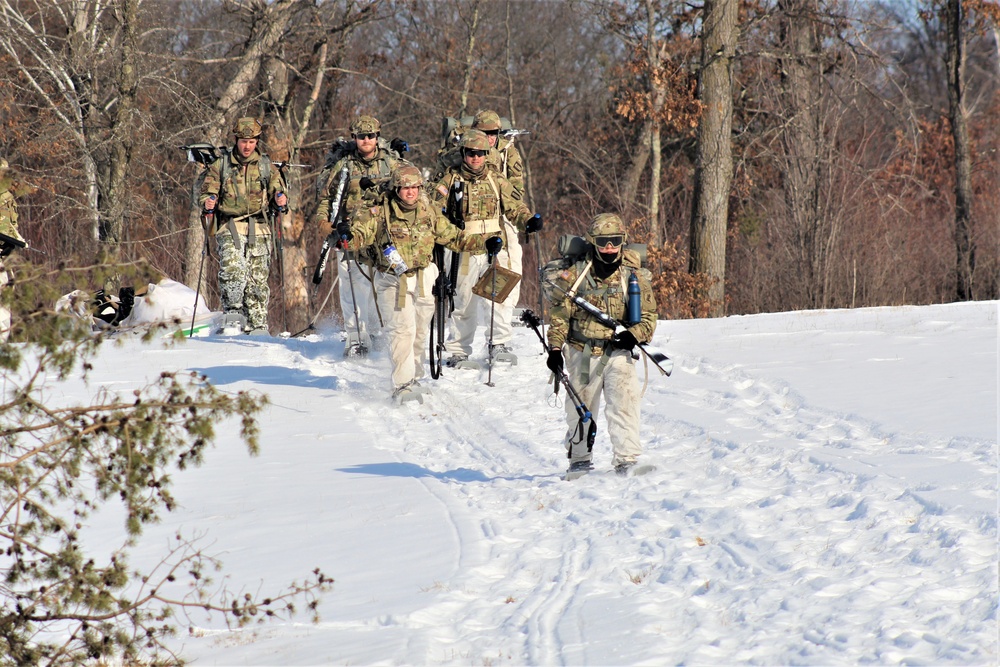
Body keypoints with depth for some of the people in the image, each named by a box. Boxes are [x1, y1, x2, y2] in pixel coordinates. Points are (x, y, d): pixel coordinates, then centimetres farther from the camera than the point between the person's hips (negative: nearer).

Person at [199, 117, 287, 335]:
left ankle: (257, 325, 2)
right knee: (233, 269, -23)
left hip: (258, 227, 1)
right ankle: (233, 314, -12)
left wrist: (280, 199, -5)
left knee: (257, 277, -3)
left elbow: (276, 190, 19)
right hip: (229, 226, -1)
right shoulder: (221, 166, 7)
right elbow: (207, 192, 11)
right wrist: (207, 203, -12)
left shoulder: (265, 166, 12)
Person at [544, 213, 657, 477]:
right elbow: (559, 313, 2)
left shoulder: (634, 277, 1)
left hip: (618, 352, 0)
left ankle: (627, 459, -15)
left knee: (624, 403, -14)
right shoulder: (575, 274, -2)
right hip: (582, 353, 0)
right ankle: (579, 458, 23)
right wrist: (555, 348, -4)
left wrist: (633, 335, -16)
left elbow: (648, 316, 4)